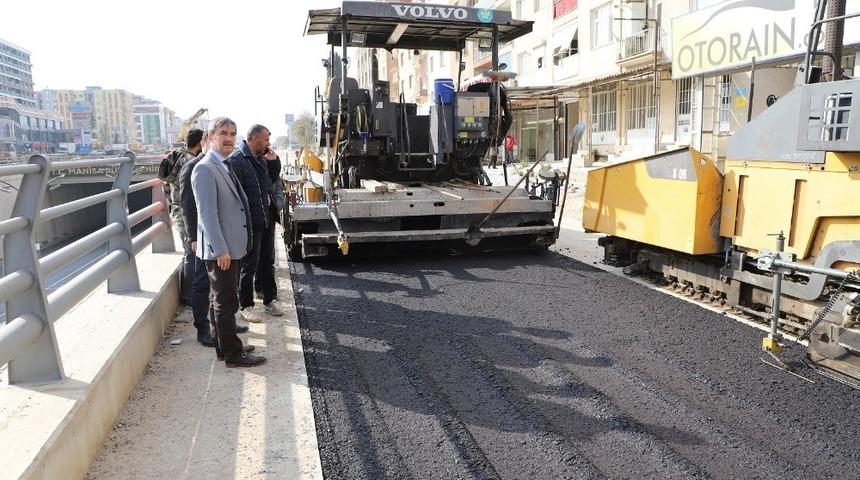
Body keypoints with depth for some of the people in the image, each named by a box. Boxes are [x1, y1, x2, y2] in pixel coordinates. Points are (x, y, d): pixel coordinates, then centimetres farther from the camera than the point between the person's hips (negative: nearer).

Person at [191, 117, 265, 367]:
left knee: (222, 300, 18)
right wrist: (221, 250, -22)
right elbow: (207, 214, -21)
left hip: (231, 247, 10)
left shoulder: (225, 166, 14)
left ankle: (225, 346, 29)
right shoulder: (205, 169, -16)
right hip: (220, 249, -10)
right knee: (226, 302, -1)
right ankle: (233, 354, 8)